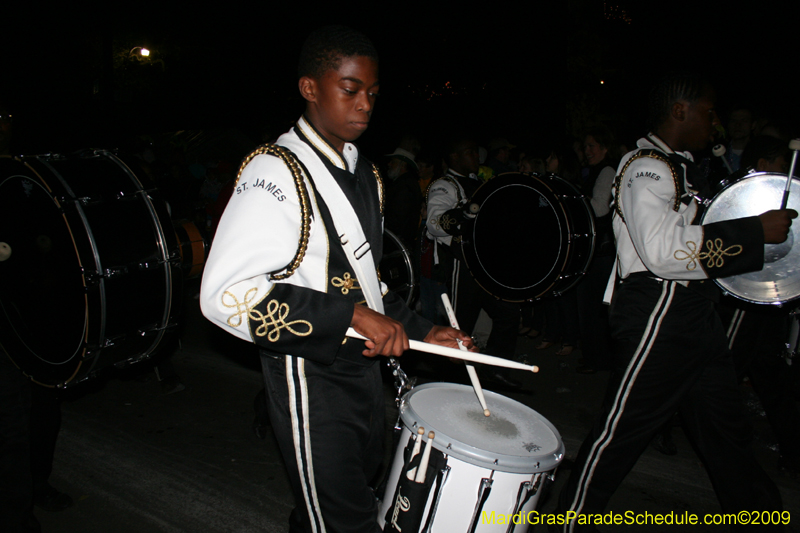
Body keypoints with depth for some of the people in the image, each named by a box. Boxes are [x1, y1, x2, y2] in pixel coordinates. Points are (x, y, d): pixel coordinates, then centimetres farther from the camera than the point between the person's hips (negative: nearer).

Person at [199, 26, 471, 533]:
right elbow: (227, 293, -30)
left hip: (363, 365, 9)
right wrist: (352, 314, -31)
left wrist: (421, 330, 8)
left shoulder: (362, 172, 8)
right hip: (311, 378, -8)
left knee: (366, 486, 25)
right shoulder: (276, 172, -20)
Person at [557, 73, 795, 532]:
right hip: (656, 313, -10)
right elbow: (662, 249, -28)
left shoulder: (683, 167, 17)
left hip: (696, 313, 10)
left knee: (728, 427, 19)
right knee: (624, 428, -1)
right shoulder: (645, 168, -14)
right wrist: (755, 231, -22)